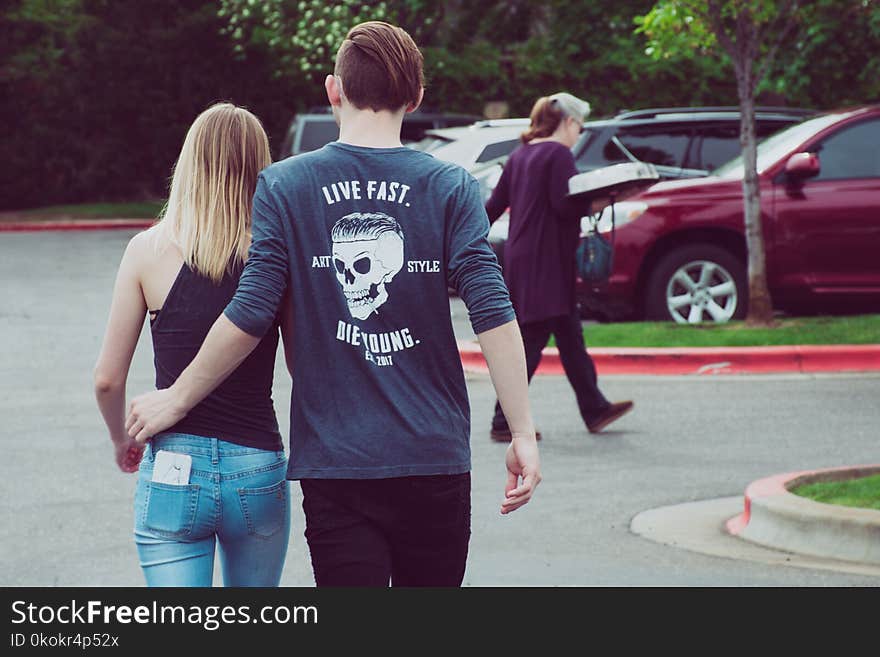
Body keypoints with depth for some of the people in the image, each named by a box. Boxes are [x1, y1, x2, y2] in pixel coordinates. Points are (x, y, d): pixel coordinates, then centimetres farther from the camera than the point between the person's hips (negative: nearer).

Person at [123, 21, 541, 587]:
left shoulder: (285, 186, -1)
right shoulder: (450, 188, 0)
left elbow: (250, 317, -6)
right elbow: (494, 313, -8)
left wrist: (176, 401, 6)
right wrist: (523, 433, -5)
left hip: (334, 461, -1)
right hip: (435, 457, 1)